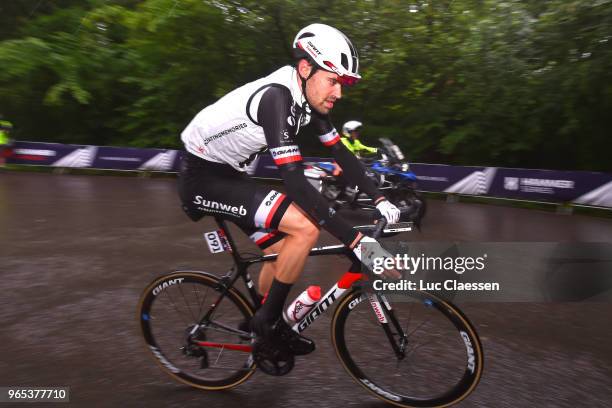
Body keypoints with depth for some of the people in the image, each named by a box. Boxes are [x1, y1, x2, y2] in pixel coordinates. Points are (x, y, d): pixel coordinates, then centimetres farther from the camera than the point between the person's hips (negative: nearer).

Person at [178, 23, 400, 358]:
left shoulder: (307, 95, -1)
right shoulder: (277, 97, -29)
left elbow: (340, 152, 4)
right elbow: (295, 183, -36)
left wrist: (378, 199, -3)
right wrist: (354, 240, -34)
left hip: (228, 173, 9)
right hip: (202, 176, -9)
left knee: (281, 250, 11)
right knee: (306, 228, -22)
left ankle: (269, 333, 31)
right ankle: (267, 320, -2)